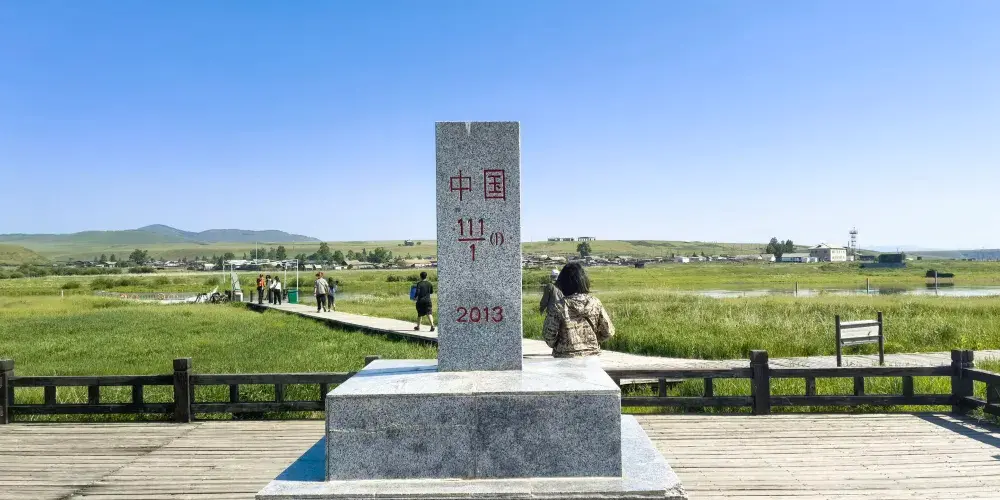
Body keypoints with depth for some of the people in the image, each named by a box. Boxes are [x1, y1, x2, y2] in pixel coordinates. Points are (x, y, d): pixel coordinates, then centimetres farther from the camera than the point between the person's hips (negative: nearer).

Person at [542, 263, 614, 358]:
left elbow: (549, 335, -9)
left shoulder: (558, 307, -13)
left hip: (565, 358, -3)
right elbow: (608, 332, 0)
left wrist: (557, 346, 12)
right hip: (592, 356, 3)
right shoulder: (595, 303, -5)